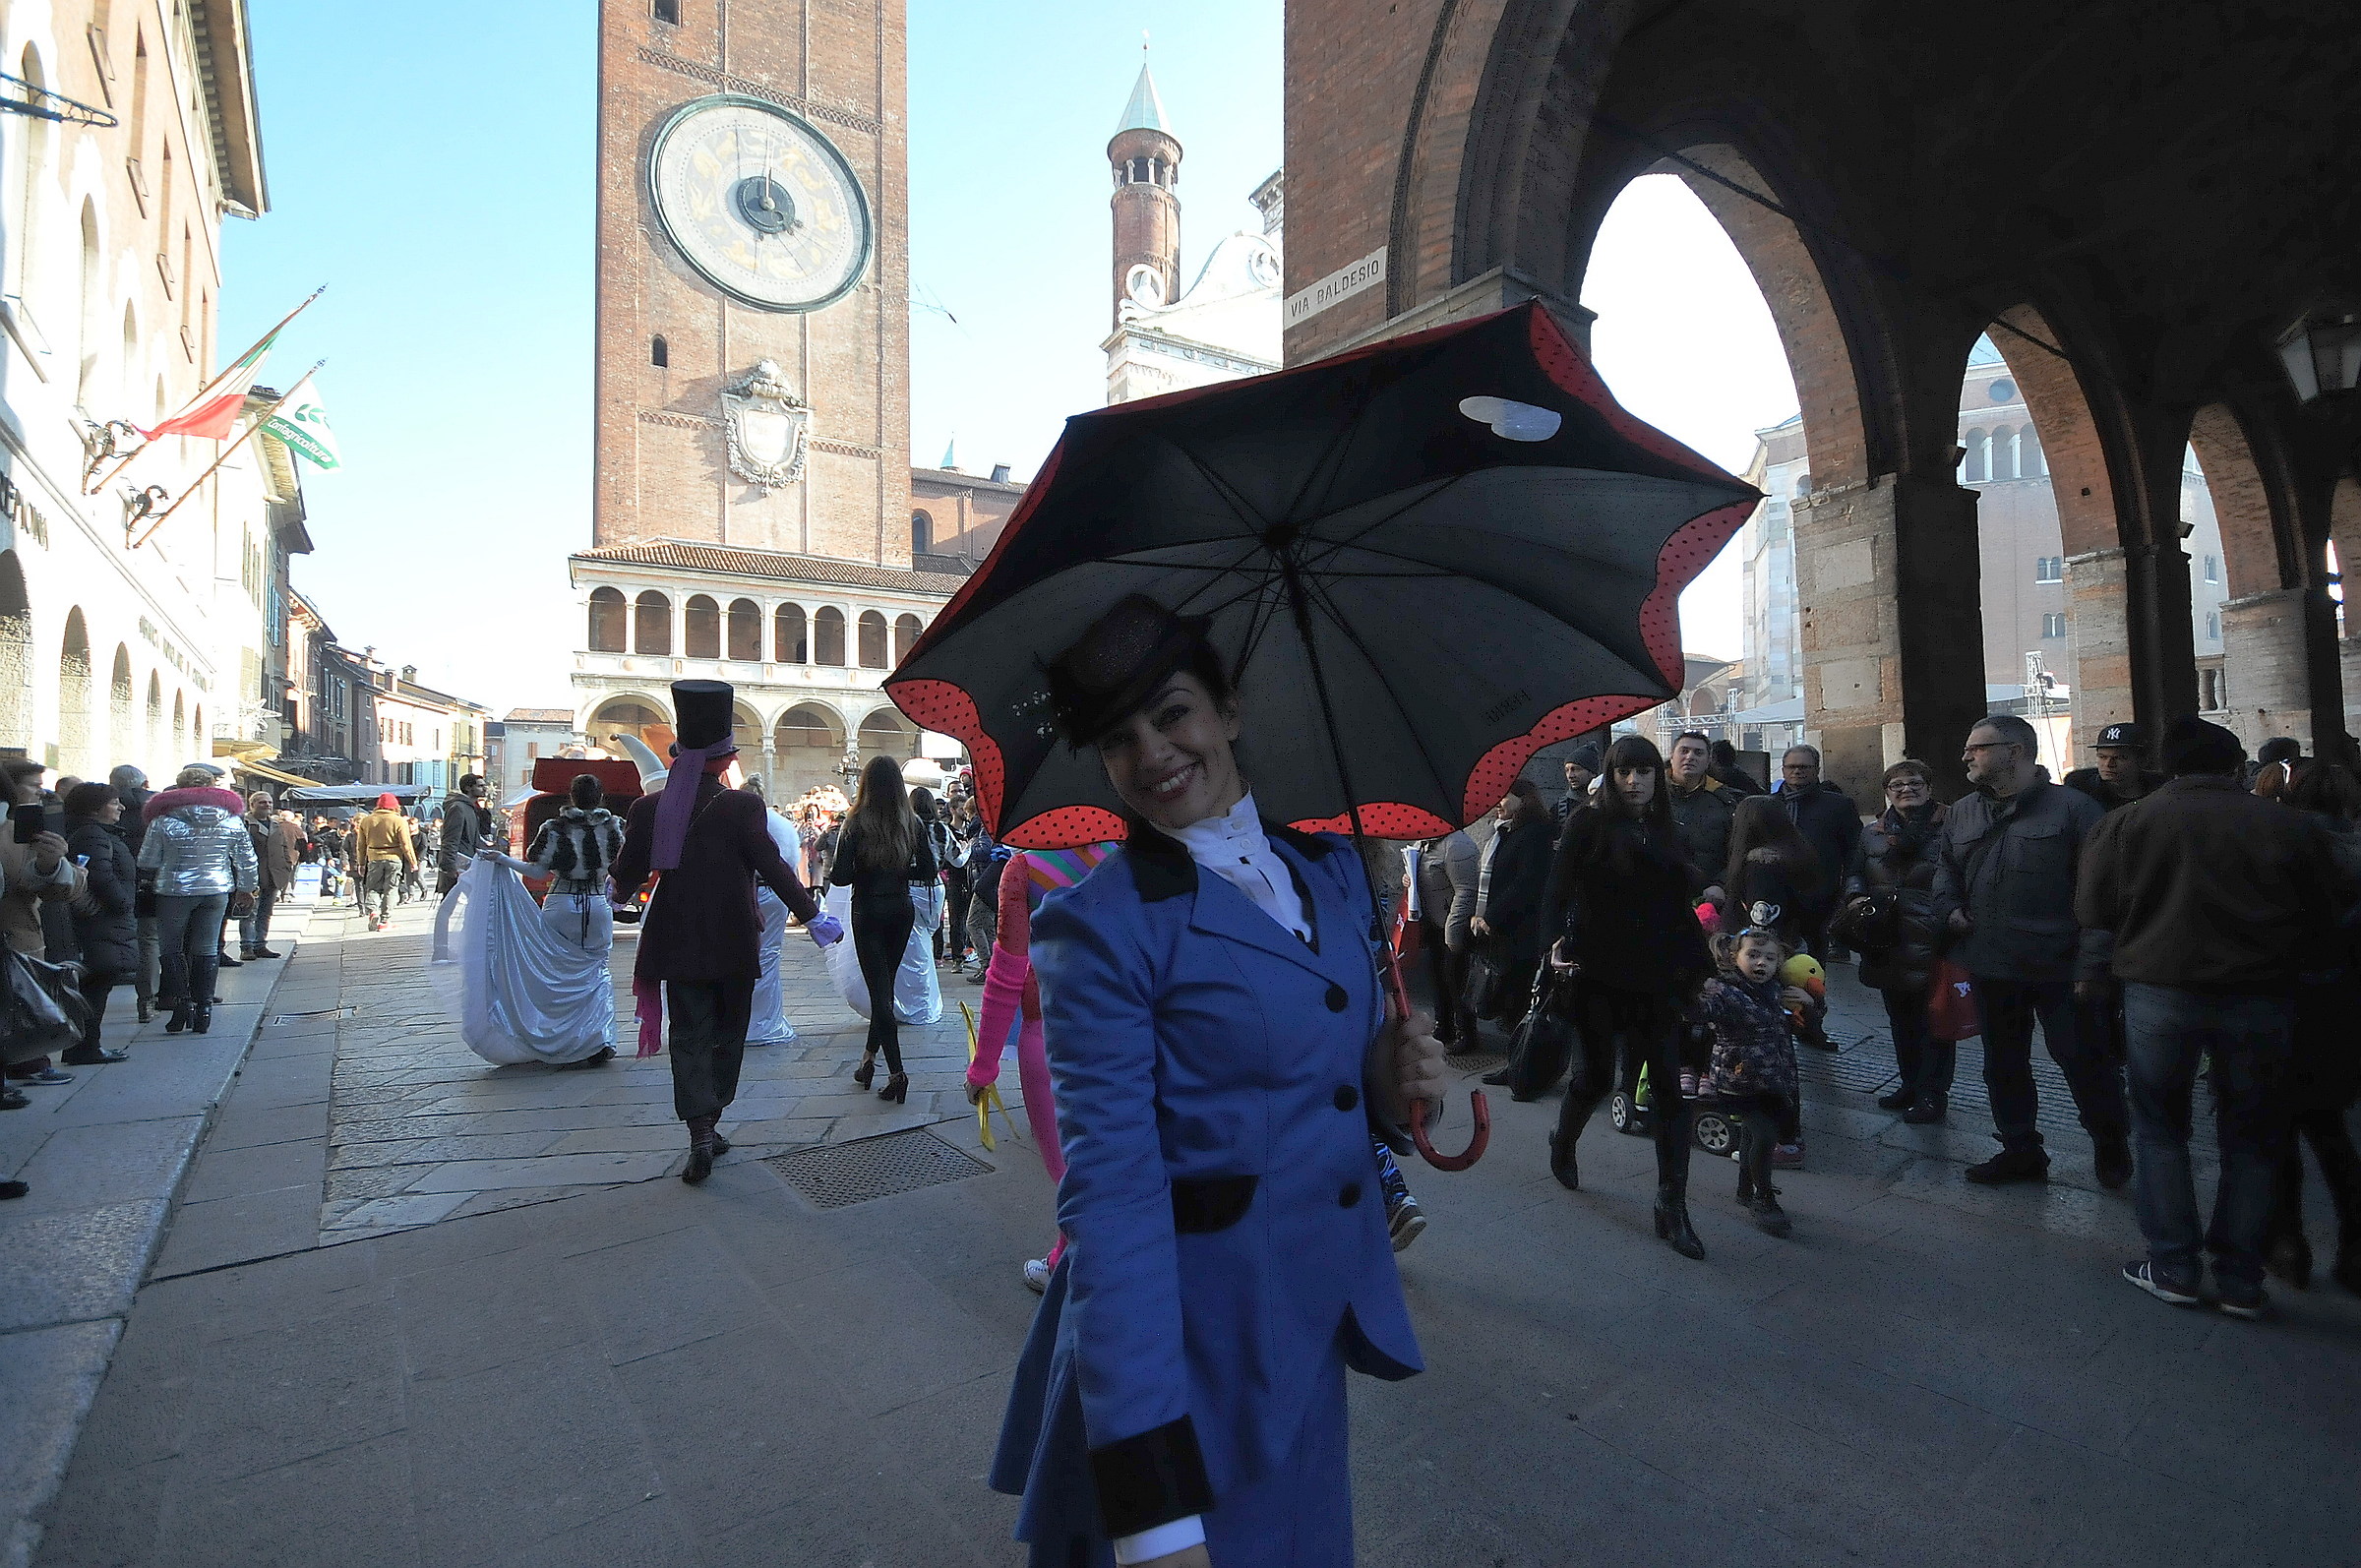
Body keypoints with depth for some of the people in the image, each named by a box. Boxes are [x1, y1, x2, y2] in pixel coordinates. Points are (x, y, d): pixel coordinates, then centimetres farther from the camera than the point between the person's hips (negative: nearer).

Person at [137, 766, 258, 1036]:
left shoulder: (163, 822, -7)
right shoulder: (232, 821, 1)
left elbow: (146, 862, 0)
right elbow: (247, 860, 8)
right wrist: (246, 888, 20)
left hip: (175, 891, -3)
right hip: (217, 891, 3)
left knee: (172, 948, 10)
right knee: (206, 949, 8)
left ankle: (181, 1001, 0)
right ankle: (203, 1006, 8)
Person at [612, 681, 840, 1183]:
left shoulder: (647, 808, -3)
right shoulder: (742, 806, -13)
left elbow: (625, 877, 4)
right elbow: (773, 868, -16)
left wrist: (623, 892, 28)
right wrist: (812, 916, -8)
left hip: (678, 944, 2)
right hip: (734, 944, -2)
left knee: (689, 1037, 7)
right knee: (727, 1034, 14)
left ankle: (701, 1134, -5)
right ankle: (709, 1125, 22)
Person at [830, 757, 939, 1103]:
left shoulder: (857, 822, -12)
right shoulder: (912, 823, -3)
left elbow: (840, 876, -15)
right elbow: (928, 871, 0)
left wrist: (864, 871, 4)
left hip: (868, 912, -4)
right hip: (902, 909, 4)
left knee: (879, 988, 0)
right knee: (885, 984, 18)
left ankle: (896, 1072, -7)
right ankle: (869, 1057, 28)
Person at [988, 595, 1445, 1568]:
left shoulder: (1332, 866, 1)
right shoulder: (1102, 927, -19)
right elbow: (1111, 1194, -23)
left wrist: (1389, 1082, -10)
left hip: (1323, 1315, 6)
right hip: (1191, 1335, -6)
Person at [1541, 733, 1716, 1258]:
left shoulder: (1666, 833, 11)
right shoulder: (1588, 825, -2)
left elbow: (1680, 910, 12)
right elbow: (1557, 890, -9)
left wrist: (1704, 970, 7)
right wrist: (1557, 941, -25)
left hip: (1656, 977, 4)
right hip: (1598, 973, -3)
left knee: (1669, 1085, -2)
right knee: (1597, 1073, 7)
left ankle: (1672, 1207, 6)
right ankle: (1562, 1144, 38)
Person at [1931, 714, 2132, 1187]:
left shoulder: (2073, 808, -9)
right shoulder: (1961, 814, 9)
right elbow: (1946, 869, 24)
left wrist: (2093, 962, -16)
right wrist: (1949, 907, 3)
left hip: (2060, 968, -5)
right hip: (1991, 967, 6)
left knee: (2081, 1059, 7)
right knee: (2003, 1063, 15)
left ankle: (2111, 1147, 31)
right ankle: (2020, 1149, 30)